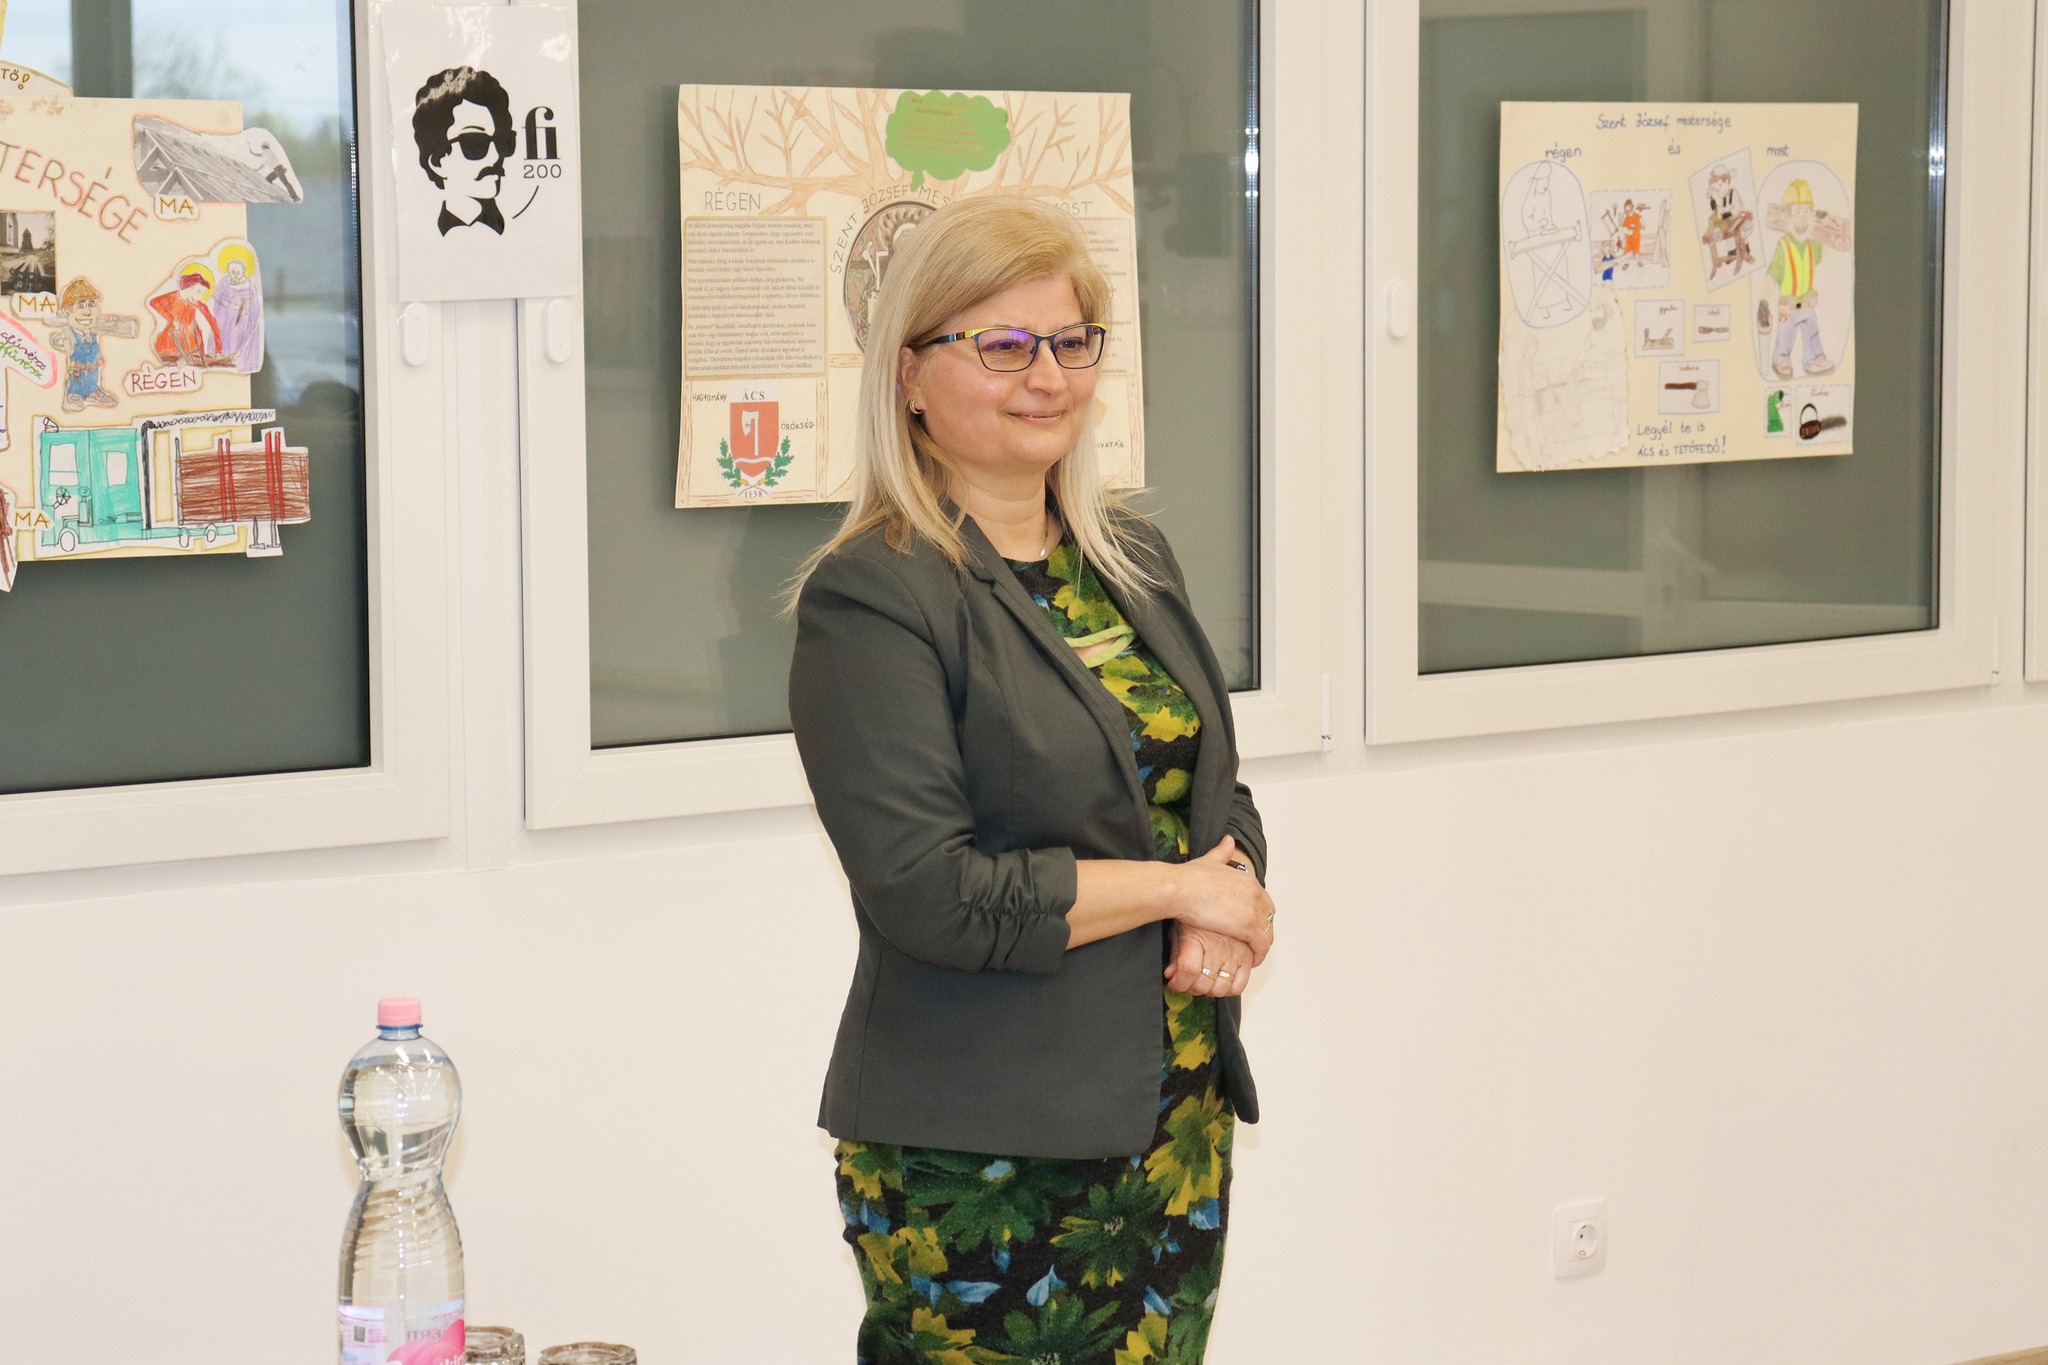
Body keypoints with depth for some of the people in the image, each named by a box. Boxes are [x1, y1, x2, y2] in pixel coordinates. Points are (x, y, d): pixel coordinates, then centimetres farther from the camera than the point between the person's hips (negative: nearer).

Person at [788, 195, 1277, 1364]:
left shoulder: (1135, 561, 13)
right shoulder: (871, 598, -11)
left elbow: (1219, 794, 17)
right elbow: (926, 890, -18)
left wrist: (1229, 918, -6)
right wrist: (1177, 887, -12)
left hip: (1179, 1124, 7)